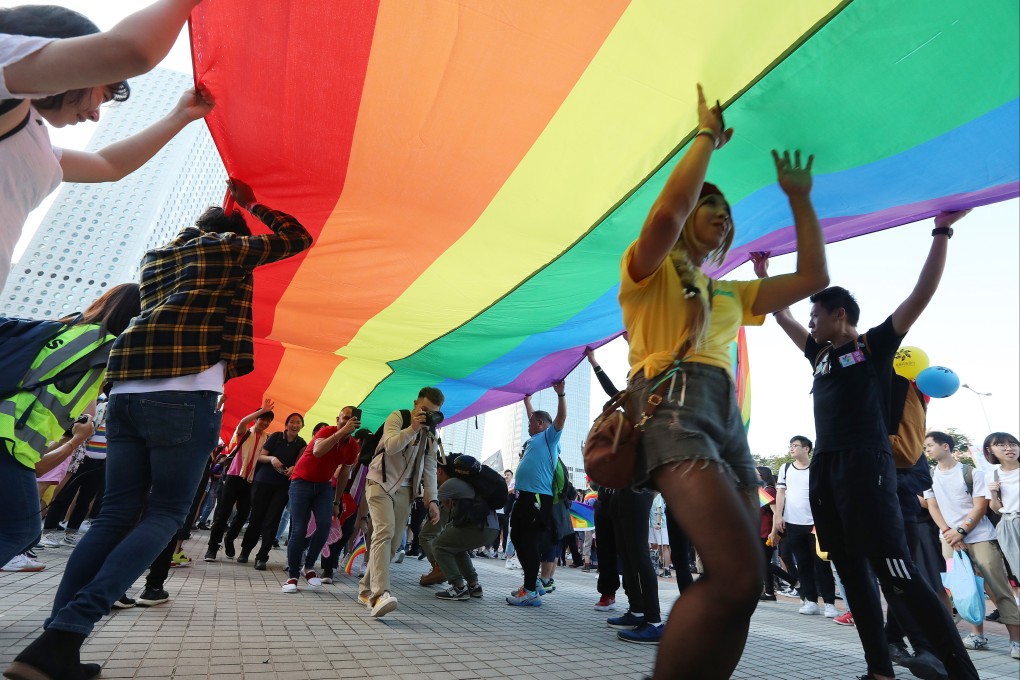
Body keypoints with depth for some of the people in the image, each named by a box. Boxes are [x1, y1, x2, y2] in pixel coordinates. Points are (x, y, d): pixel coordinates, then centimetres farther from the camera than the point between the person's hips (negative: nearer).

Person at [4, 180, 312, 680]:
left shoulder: (155, 257, 28)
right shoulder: (227, 246, 11)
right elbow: (296, 238, 19)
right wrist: (252, 206, 33)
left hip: (125, 389, 7)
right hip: (187, 393, -7)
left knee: (117, 513, 9)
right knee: (166, 513, -1)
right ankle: (65, 635, -13)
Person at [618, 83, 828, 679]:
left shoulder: (731, 294, 30)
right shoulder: (651, 271, 11)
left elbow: (814, 278, 29)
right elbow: (668, 211, -10)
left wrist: (800, 199, 31)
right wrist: (707, 138, 5)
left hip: (728, 421, 8)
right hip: (675, 409, -7)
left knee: (737, 586, 0)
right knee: (739, 574, -25)